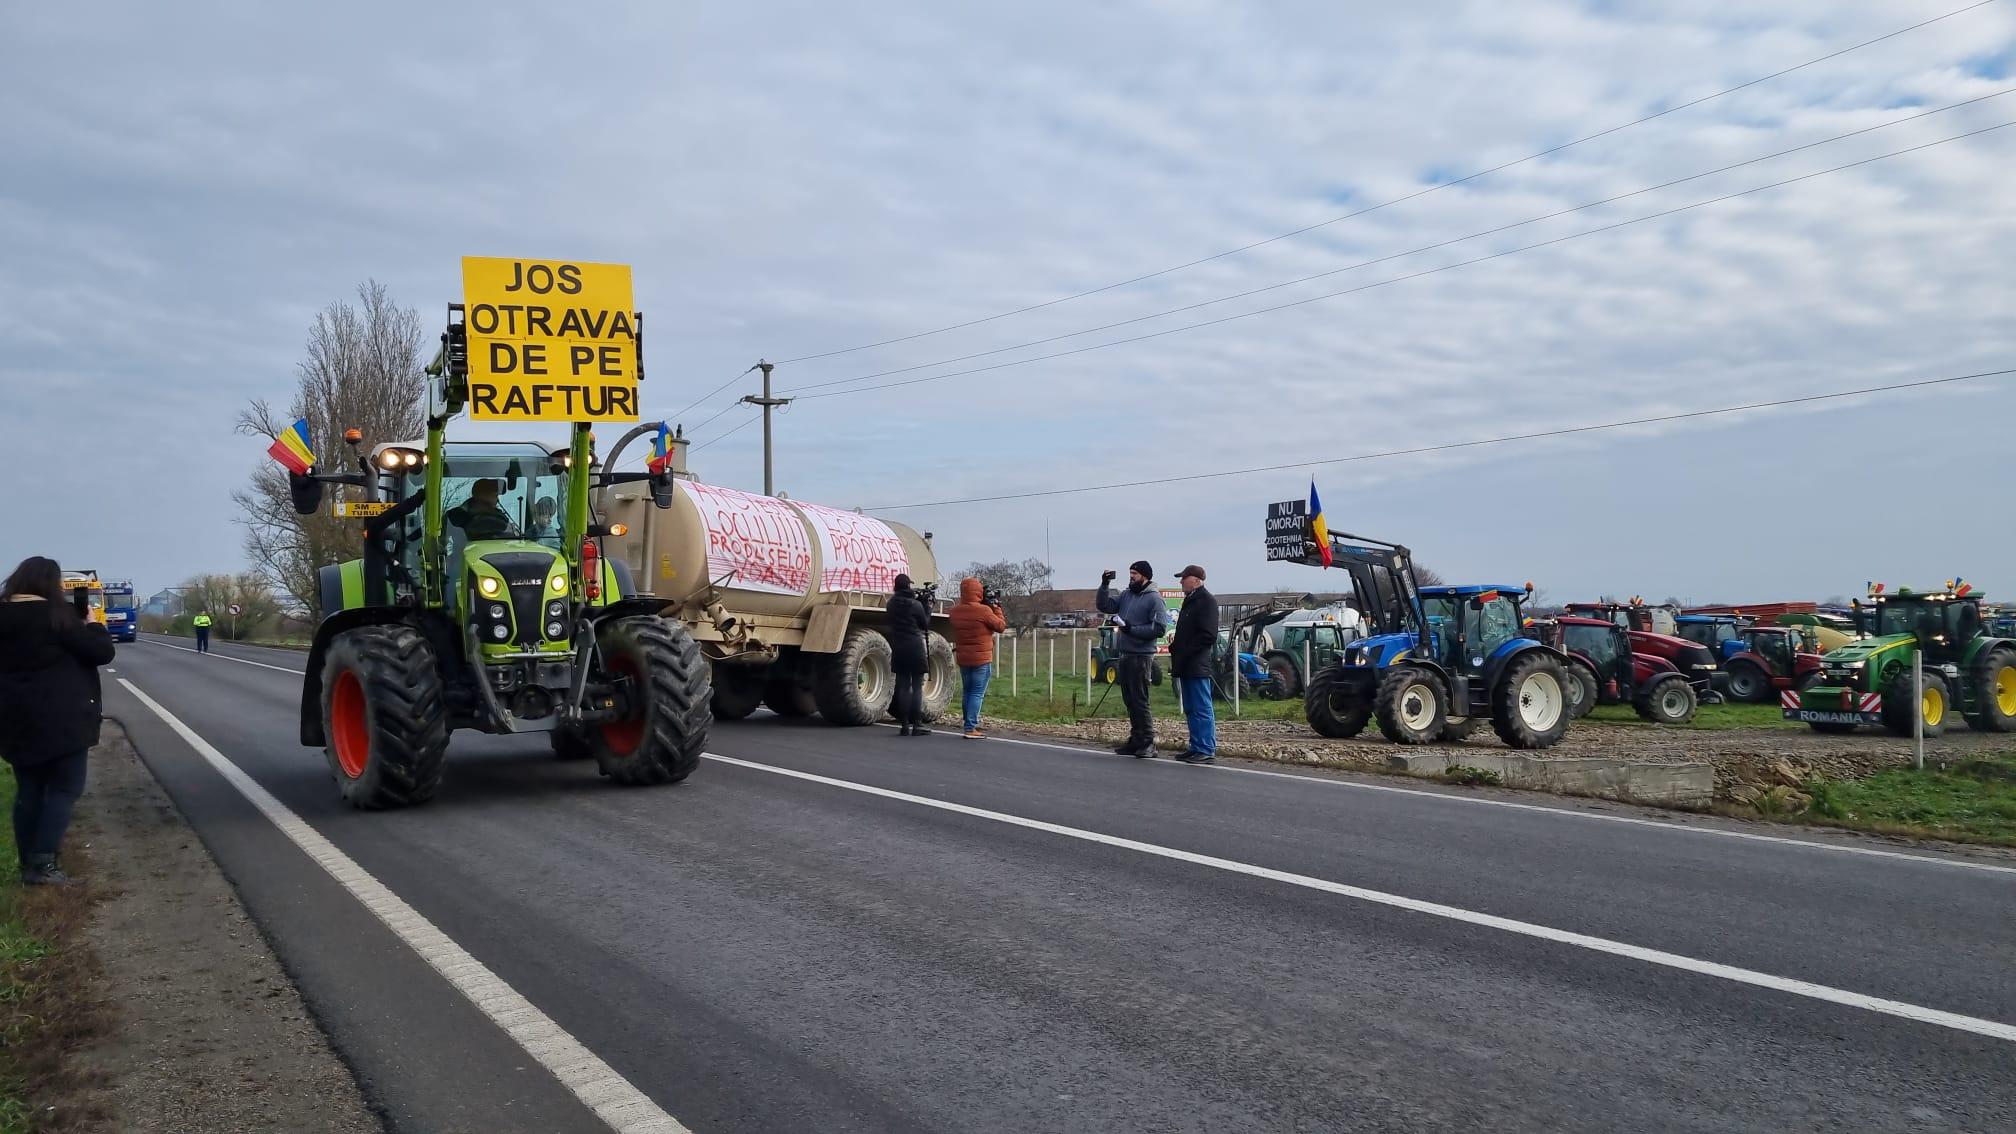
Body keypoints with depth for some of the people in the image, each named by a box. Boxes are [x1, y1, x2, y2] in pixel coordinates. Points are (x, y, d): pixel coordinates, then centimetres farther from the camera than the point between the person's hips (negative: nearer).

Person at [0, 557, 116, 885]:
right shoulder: (56, 613, -12)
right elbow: (101, 653, -11)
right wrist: (93, 626, 6)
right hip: (60, 719, -6)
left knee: (28, 789, 14)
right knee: (65, 788, 1)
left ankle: (28, 863, 17)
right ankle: (41, 864, -8)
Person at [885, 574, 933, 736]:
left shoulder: (892, 603, 3)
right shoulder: (915, 605, -9)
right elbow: (925, 624, 1)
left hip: (898, 648, 4)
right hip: (915, 647, -4)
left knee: (902, 686, 8)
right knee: (917, 686, 1)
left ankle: (905, 725, 7)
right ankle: (917, 724, -2)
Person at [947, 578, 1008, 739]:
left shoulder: (955, 612, 0)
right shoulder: (984, 611, -17)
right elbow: (1001, 627, -7)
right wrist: (997, 609, 8)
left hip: (963, 659, 6)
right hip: (982, 659, -6)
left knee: (967, 692, 17)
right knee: (978, 693, -3)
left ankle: (970, 724, 25)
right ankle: (971, 728, -8)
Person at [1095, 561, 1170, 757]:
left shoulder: (1154, 599, -8)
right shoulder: (1126, 595, 13)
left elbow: (1160, 628, -15)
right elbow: (1105, 606, 11)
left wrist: (1132, 628, -20)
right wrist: (1104, 585, -2)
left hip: (1141, 656, -8)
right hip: (1125, 654, 8)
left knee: (1140, 700, -7)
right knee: (1129, 700, 12)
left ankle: (1148, 743, -2)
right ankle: (1135, 740, 20)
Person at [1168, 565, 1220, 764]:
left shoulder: (1207, 600, -10)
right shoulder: (1190, 600, 20)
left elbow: (1208, 635, -18)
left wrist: (1183, 652, -17)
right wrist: (1174, 647, 10)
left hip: (1197, 665, -10)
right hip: (1186, 665, 10)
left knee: (1202, 709, -7)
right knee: (1191, 709, 12)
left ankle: (1207, 750, -5)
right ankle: (1196, 747, 18)